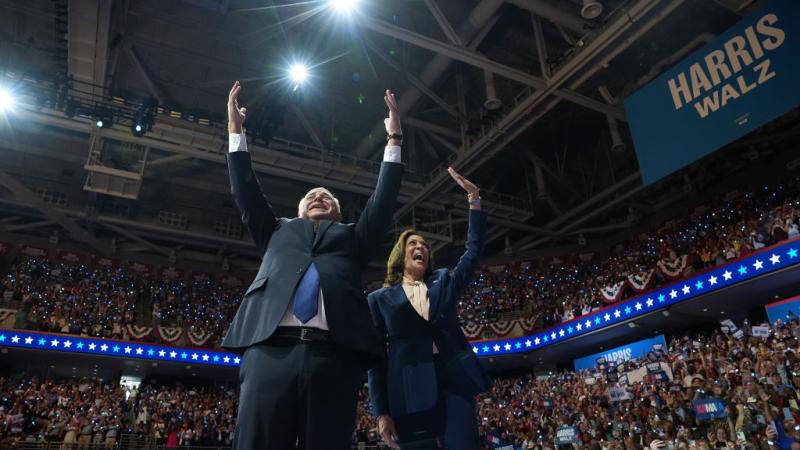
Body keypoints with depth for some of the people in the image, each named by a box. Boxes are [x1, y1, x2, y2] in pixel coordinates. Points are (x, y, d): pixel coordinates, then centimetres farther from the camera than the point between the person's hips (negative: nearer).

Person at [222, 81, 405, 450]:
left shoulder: (352, 237, 31)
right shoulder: (278, 232, 33)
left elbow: (383, 199, 24)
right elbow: (246, 191, 28)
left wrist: (394, 139, 25)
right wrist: (236, 130, 29)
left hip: (335, 354, 0)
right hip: (271, 351, 1)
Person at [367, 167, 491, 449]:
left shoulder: (444, 283, 17)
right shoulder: (380, 299, 9)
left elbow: (474, 250, 10)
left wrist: (474, 199, 3)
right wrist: (381, 412, -2)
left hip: (454, 382, 2)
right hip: (410, 393, -1)